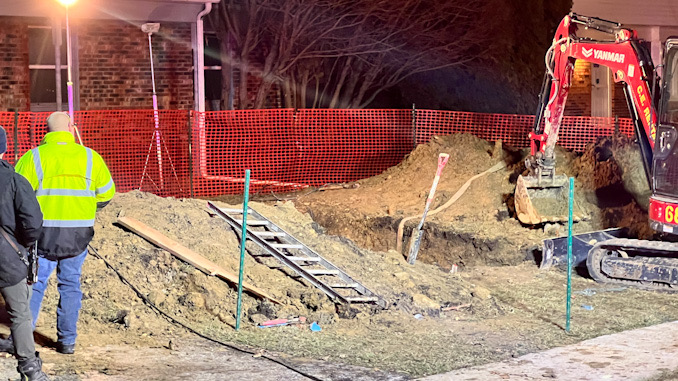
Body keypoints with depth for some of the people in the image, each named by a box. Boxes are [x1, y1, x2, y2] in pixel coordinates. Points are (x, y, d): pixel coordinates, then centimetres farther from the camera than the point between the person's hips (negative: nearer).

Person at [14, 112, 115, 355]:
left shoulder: (33, 157, -5)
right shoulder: (90, 157, -1)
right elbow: (106, 194, 6)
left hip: (44, 233, -1)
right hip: (78, 234, 1)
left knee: (34, 282, 8)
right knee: (70, 284, 12)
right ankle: (67, 340, 14)